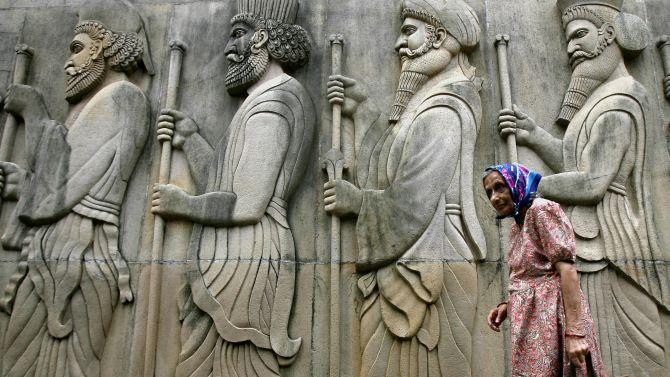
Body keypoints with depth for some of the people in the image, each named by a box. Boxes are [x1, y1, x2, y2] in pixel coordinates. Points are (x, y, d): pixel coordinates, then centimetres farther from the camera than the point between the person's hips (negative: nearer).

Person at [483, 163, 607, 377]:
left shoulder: (541, 209, -8)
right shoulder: (516, 227, 17)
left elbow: (566, 269, -17)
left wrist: (574, 332, -23)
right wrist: (508, 306, 3)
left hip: (550, 317, -8)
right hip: (529, 321, 8)